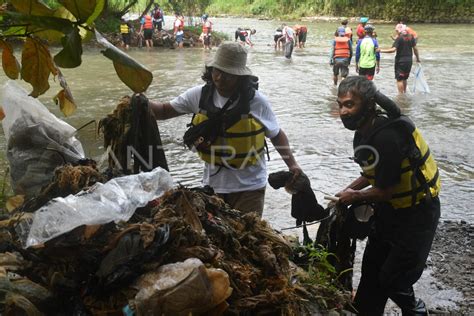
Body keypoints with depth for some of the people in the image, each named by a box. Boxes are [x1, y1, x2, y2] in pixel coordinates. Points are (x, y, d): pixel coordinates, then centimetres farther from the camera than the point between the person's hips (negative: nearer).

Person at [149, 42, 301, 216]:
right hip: (213, 183, 3)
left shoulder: (256, 101, -12)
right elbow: (165, 111, 4)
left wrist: (292, 164, -9)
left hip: (248, 186, -3)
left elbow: (276, 135, 1)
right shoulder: (200, 95, -6)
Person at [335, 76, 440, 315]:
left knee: (393, 279, -2)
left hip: (416, 213, -9)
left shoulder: (387, 137, -31)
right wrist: (349, 190, 6)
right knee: (371, 268, 16)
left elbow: (385, 190, -24)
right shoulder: (363, 132, -1)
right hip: (389, 208, 9)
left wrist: (355, 197, -7)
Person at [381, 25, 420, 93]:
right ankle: (404, 92, 29)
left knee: (399, 79, 0)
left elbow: (393, 49, -23)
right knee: (404, 78, 20)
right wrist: (417, 58, 20)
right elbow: (415, 48, 8)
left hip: (400, 60, -6)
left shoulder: (399, 38, -14)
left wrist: (381, 50, -22)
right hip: (409, 60, 6)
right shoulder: (411, 37, 4)